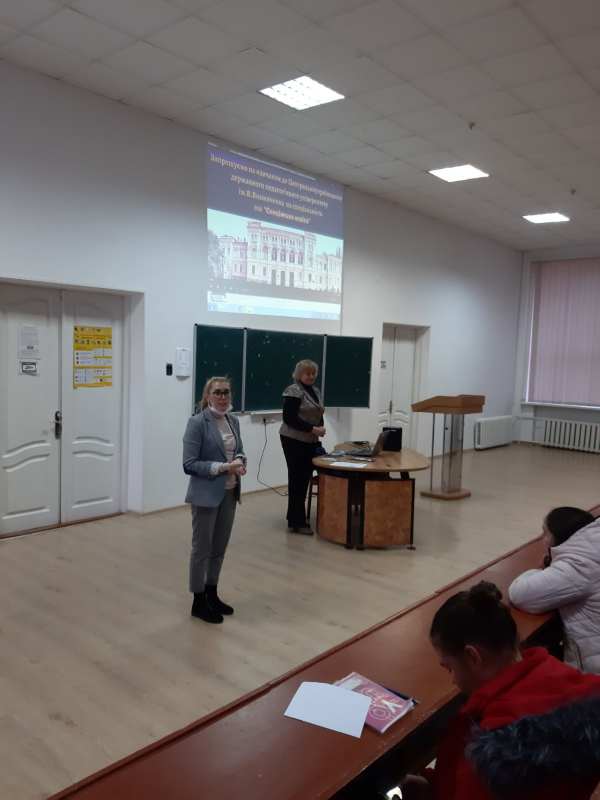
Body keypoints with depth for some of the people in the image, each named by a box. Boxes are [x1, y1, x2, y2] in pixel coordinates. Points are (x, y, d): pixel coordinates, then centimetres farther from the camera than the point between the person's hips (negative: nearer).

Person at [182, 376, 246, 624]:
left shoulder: (233, 421, 7)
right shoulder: (197, 422, -15)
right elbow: (189, 464, -17)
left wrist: (240, 461, -7)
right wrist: (222, 467, -23)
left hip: (230, 492, 7)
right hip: (206, 495, -7)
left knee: (219, 547, 16)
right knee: (202, 548, 5)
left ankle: (212, 595, 32)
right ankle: (198, 602, 19)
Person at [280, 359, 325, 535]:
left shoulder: (315, 391, 15)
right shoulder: (293, 391, -11)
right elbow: (289, 418, -18)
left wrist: (320, 429, 1)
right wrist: (312, 429, -20)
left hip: (310, 442, 8)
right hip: (294, 441, -8)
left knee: (305, 479, 11)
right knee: (297, 479, -5)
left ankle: (295, 516, 23)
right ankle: (296, 523, 1)